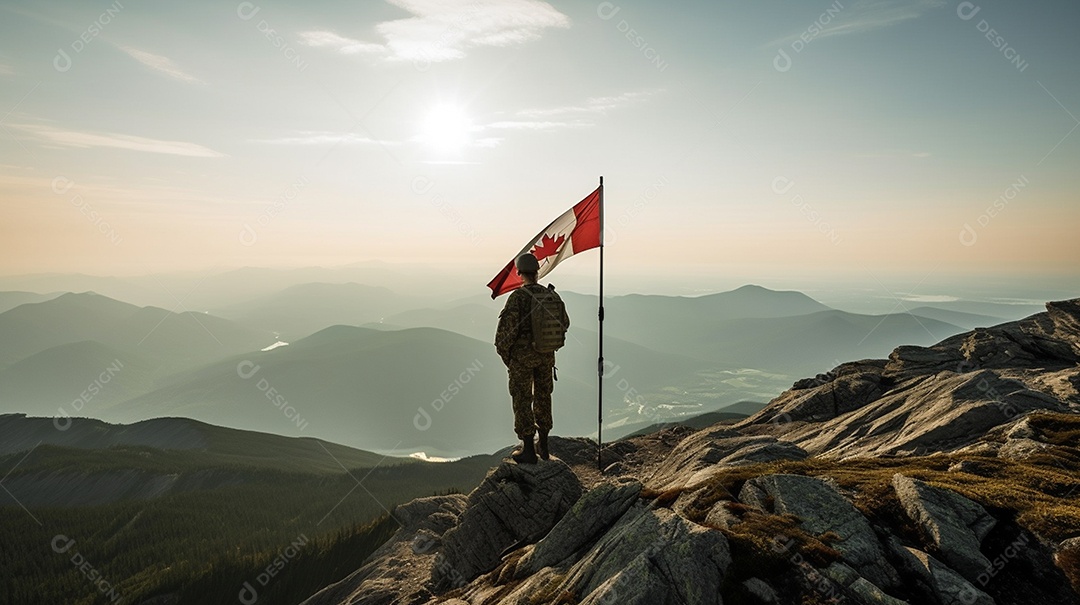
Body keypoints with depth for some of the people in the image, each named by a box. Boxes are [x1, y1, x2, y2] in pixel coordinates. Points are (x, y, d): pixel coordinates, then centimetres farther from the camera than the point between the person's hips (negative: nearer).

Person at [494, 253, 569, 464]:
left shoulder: (517, 297, -16)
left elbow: (507, 328, -18)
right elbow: (564, 322, 14)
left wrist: (504, 354, -3)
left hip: (522, 355, -5)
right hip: (546, 355, 5)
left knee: (522, 401, 4)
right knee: (543, 397, 16)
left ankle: (528, 451, 8)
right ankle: (543, 446, 26)